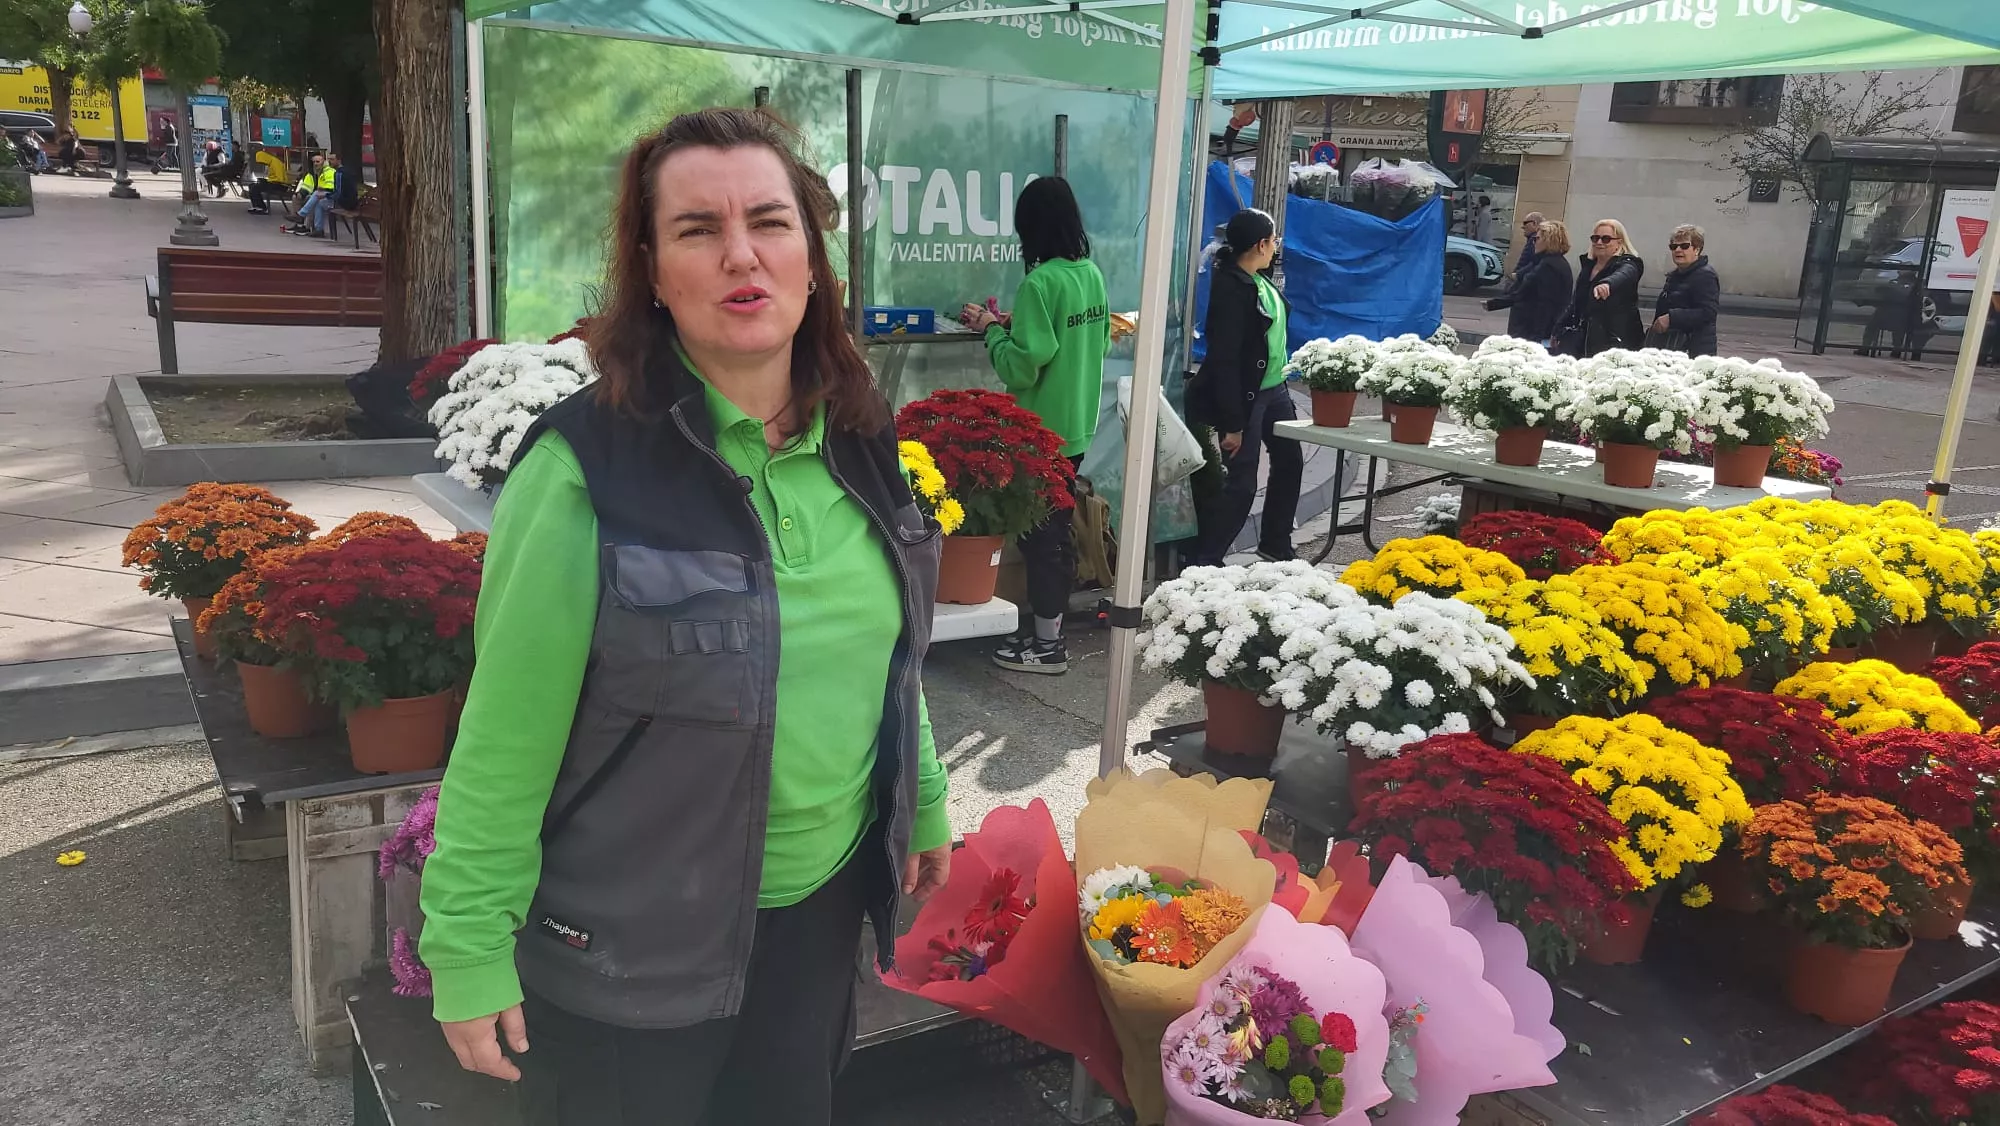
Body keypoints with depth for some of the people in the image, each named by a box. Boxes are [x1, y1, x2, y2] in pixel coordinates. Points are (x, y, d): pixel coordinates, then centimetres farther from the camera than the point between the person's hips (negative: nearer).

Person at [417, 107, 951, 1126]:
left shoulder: (859, 442, -2)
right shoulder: (586, 469, -20)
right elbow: (506, 738, -17)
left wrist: (921, 802, 15)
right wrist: (466, 946, -13)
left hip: (823, 907, 6)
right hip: (629, 942, -5)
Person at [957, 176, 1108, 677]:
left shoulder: (1041, 283, -20)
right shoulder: (1093, 274, 5)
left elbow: (1021, 367, -22)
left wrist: (992, 330, -6)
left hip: (1042, 432, -8)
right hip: (1077, 426, 8)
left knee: (1039, 534, 2)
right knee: (1058, 529, 17)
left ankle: (1046, 645, 11)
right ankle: (1052, 627, 28)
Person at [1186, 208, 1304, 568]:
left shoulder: (1259, 280, 5)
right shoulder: (1231, 288, -21)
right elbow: (1224, 360, -24)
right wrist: (1231, 423, -24)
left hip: (1274, 388, 10)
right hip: (1244, 396, -10)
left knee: (1289, 461, 18)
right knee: (1241, 482, -7)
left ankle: (1276, 544, 34)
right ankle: (1206, 559, 4)